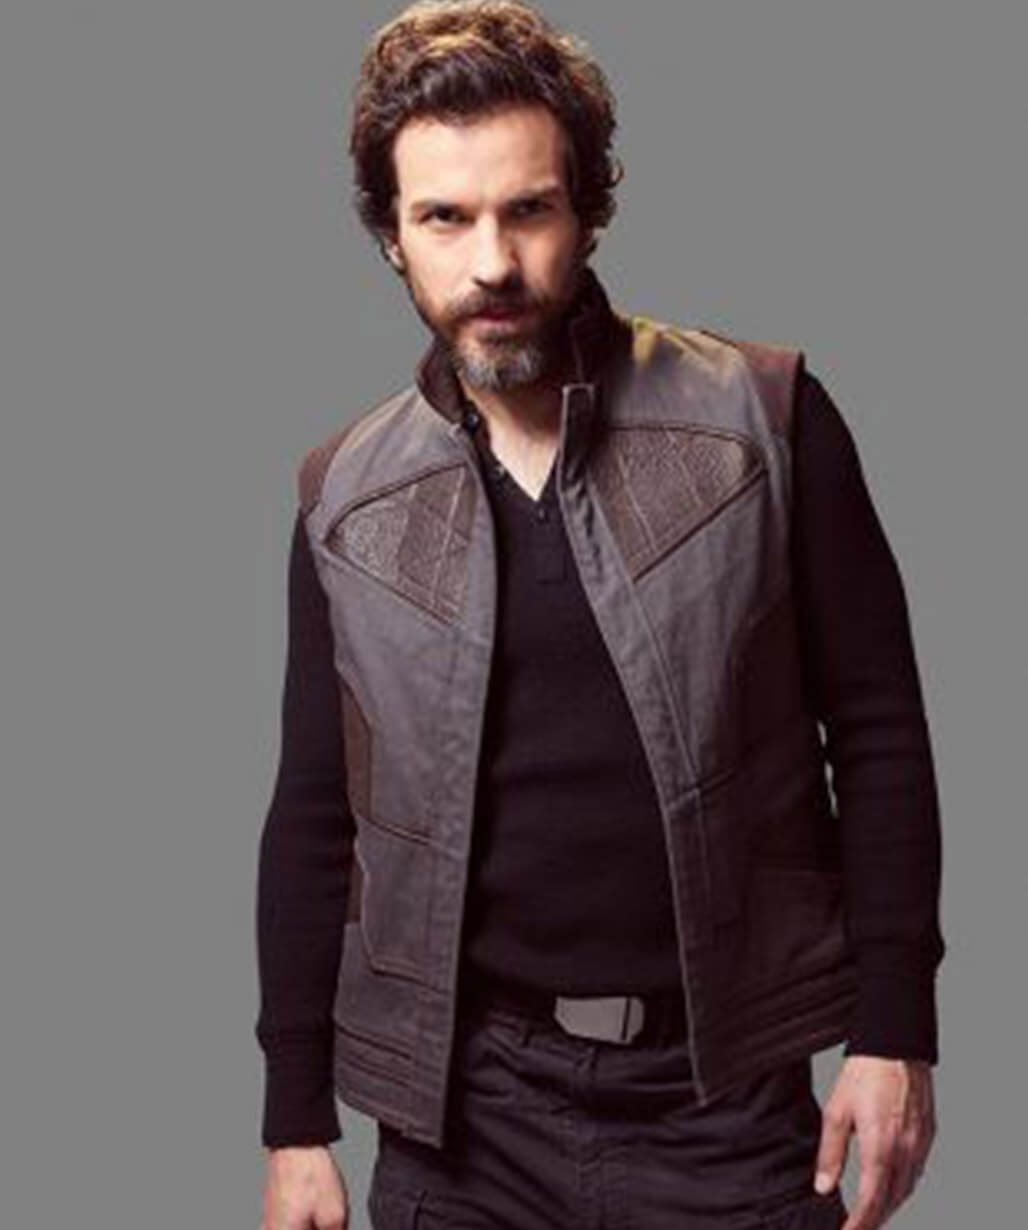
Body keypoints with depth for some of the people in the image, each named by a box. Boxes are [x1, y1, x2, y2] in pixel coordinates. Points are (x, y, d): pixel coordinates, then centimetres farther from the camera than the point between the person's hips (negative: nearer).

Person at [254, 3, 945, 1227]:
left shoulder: (764, 419, -5)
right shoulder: (346, 494, 2)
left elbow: (877, 733, -2)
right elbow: (314, 820, 6)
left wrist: (893, 1030, -6)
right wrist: (296, 1122, 5)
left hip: (726, 1091, -2)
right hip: (460, 1103, 2)